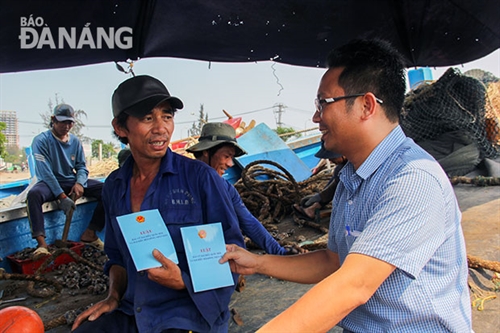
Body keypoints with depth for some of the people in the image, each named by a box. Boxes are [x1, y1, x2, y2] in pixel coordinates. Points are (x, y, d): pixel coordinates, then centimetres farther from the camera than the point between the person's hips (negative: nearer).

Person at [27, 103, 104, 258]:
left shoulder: (75, 141, 6)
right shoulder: (41, 140, -10)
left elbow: (81, 166, 5)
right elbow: (45, 171, -18)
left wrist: (80, 183, -19)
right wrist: (61, 196, -26)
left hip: (72, 182, 4)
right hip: (50, 183, -4)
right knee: (33, 194, -38)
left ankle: (90, 233, -11)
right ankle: (41, 243, -41)